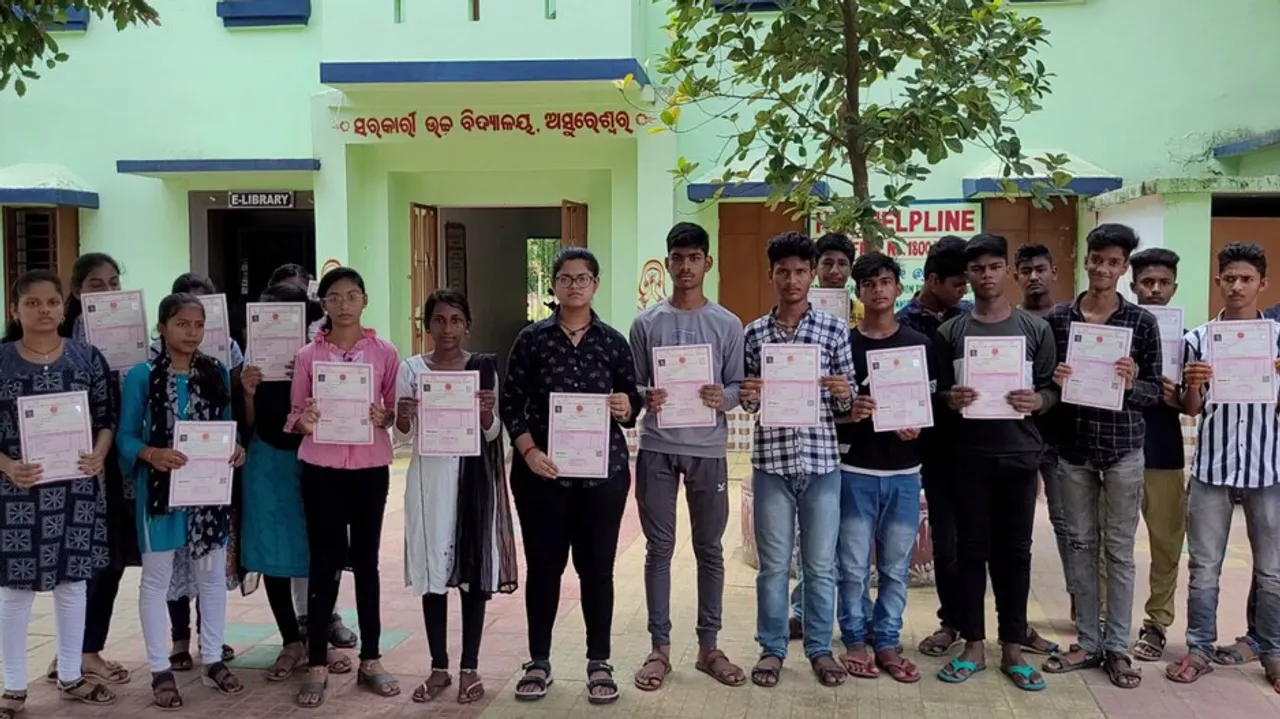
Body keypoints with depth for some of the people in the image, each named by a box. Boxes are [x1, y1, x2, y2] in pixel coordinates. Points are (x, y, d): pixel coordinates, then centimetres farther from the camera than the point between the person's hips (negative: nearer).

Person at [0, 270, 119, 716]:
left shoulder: (88, 358, 1)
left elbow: (107, 417, 5)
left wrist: (99, 454, -11)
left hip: (76, 488, 2)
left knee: (73, 582, 12)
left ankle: (70, 676, 27)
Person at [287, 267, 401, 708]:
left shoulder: (385, 352, 2)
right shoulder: (307, 356, 2)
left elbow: (397, 409, 4)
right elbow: (294, 415, 4)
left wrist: (384, 417, -17)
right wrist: (303, 421, -18)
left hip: (370, 467, 1)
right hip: (321, 468, 0)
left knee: (366, 560, 10)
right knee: (324, 562, 2)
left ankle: (370, 659, 20)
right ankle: (317, 665, 13)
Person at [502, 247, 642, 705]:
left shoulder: (613, 341, 4)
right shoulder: (532, 339, 2)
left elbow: (633, 402, 8)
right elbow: (511, 403, 1)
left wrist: (626, 409, -15)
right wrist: (528, 451, -12)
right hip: (541, 471, 0)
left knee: (597, 566, 6)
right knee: (543, 565, 7)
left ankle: (599, 663, 20)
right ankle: (539, 662, 22)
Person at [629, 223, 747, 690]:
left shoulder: (728, 325, 2)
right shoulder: (647, 323, 2)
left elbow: (740, 386, 3)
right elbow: (631, 385, 5)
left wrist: (724, 398, -19)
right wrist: (644, 397, -17)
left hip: (708, 449, 0)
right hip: (657, 448, 0)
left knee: (709, 549, 9)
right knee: (659, 548, 6)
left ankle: (709, 647, 21)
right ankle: (659, 648, 17)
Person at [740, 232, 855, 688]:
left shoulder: (835, 330, 2)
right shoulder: (754, 333, 4)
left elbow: (847, 406, 6)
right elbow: (747, 402, 10)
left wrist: (844, 394, -16)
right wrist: (746, 397, -12)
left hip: (822, 461, 0)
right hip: (771, 462, 0)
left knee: (821, 564, 9)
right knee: (774, 563, 9)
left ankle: (820, 649, 24)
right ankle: (772, 648, 22)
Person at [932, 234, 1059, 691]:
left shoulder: (1036, 328, 4)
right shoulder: (950, 332, 4)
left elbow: (1052, 388, 4)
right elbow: (938, 392, 5)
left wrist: (1036, 402, -17)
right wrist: (951, 400, -16)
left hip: (1019, 453, 0)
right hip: (970, 455, 0)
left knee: (1015, 550, 6)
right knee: (972, 549, 5)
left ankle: (1013, 647, 16)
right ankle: (973, 645, 15)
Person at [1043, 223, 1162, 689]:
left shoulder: (1142, 323, -1)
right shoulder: (1057, 318, 2)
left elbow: (1155, 392, 0)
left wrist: (1131, 384, -20)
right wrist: (1053, 382, -14)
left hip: (1123, 447, -2)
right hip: (1073, 447, 2)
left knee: (1119, 549, 6)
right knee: (1080, 544, 9)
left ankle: (1117, 648, 16)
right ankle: (1088, 642, 20)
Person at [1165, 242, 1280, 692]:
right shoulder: (1198, 339, 0)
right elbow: (1190, 410, 4)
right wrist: (1192, 386, -16)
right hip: (1211, 467, 0)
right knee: (1204, 567, 7)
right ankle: (1200, 650, 19)